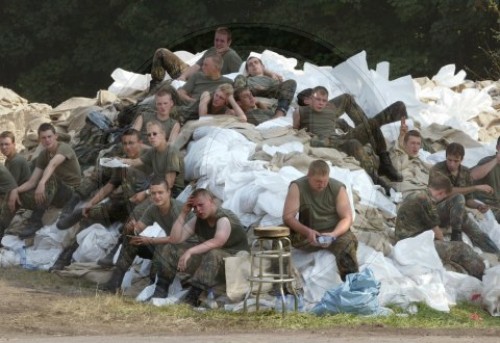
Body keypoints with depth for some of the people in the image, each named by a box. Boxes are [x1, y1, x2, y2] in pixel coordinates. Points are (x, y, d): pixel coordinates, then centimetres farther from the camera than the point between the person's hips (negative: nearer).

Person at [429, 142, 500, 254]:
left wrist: (478, 205, -13)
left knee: (479, 235, -22)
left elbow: (468, 200, 11)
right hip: (436, 211, -5)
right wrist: (476, 188, -29)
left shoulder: (466, 172, 5)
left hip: (457, 213, 5)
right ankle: (456, 235, -24)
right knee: (458, 198, -34)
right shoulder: (437, 170, -14)